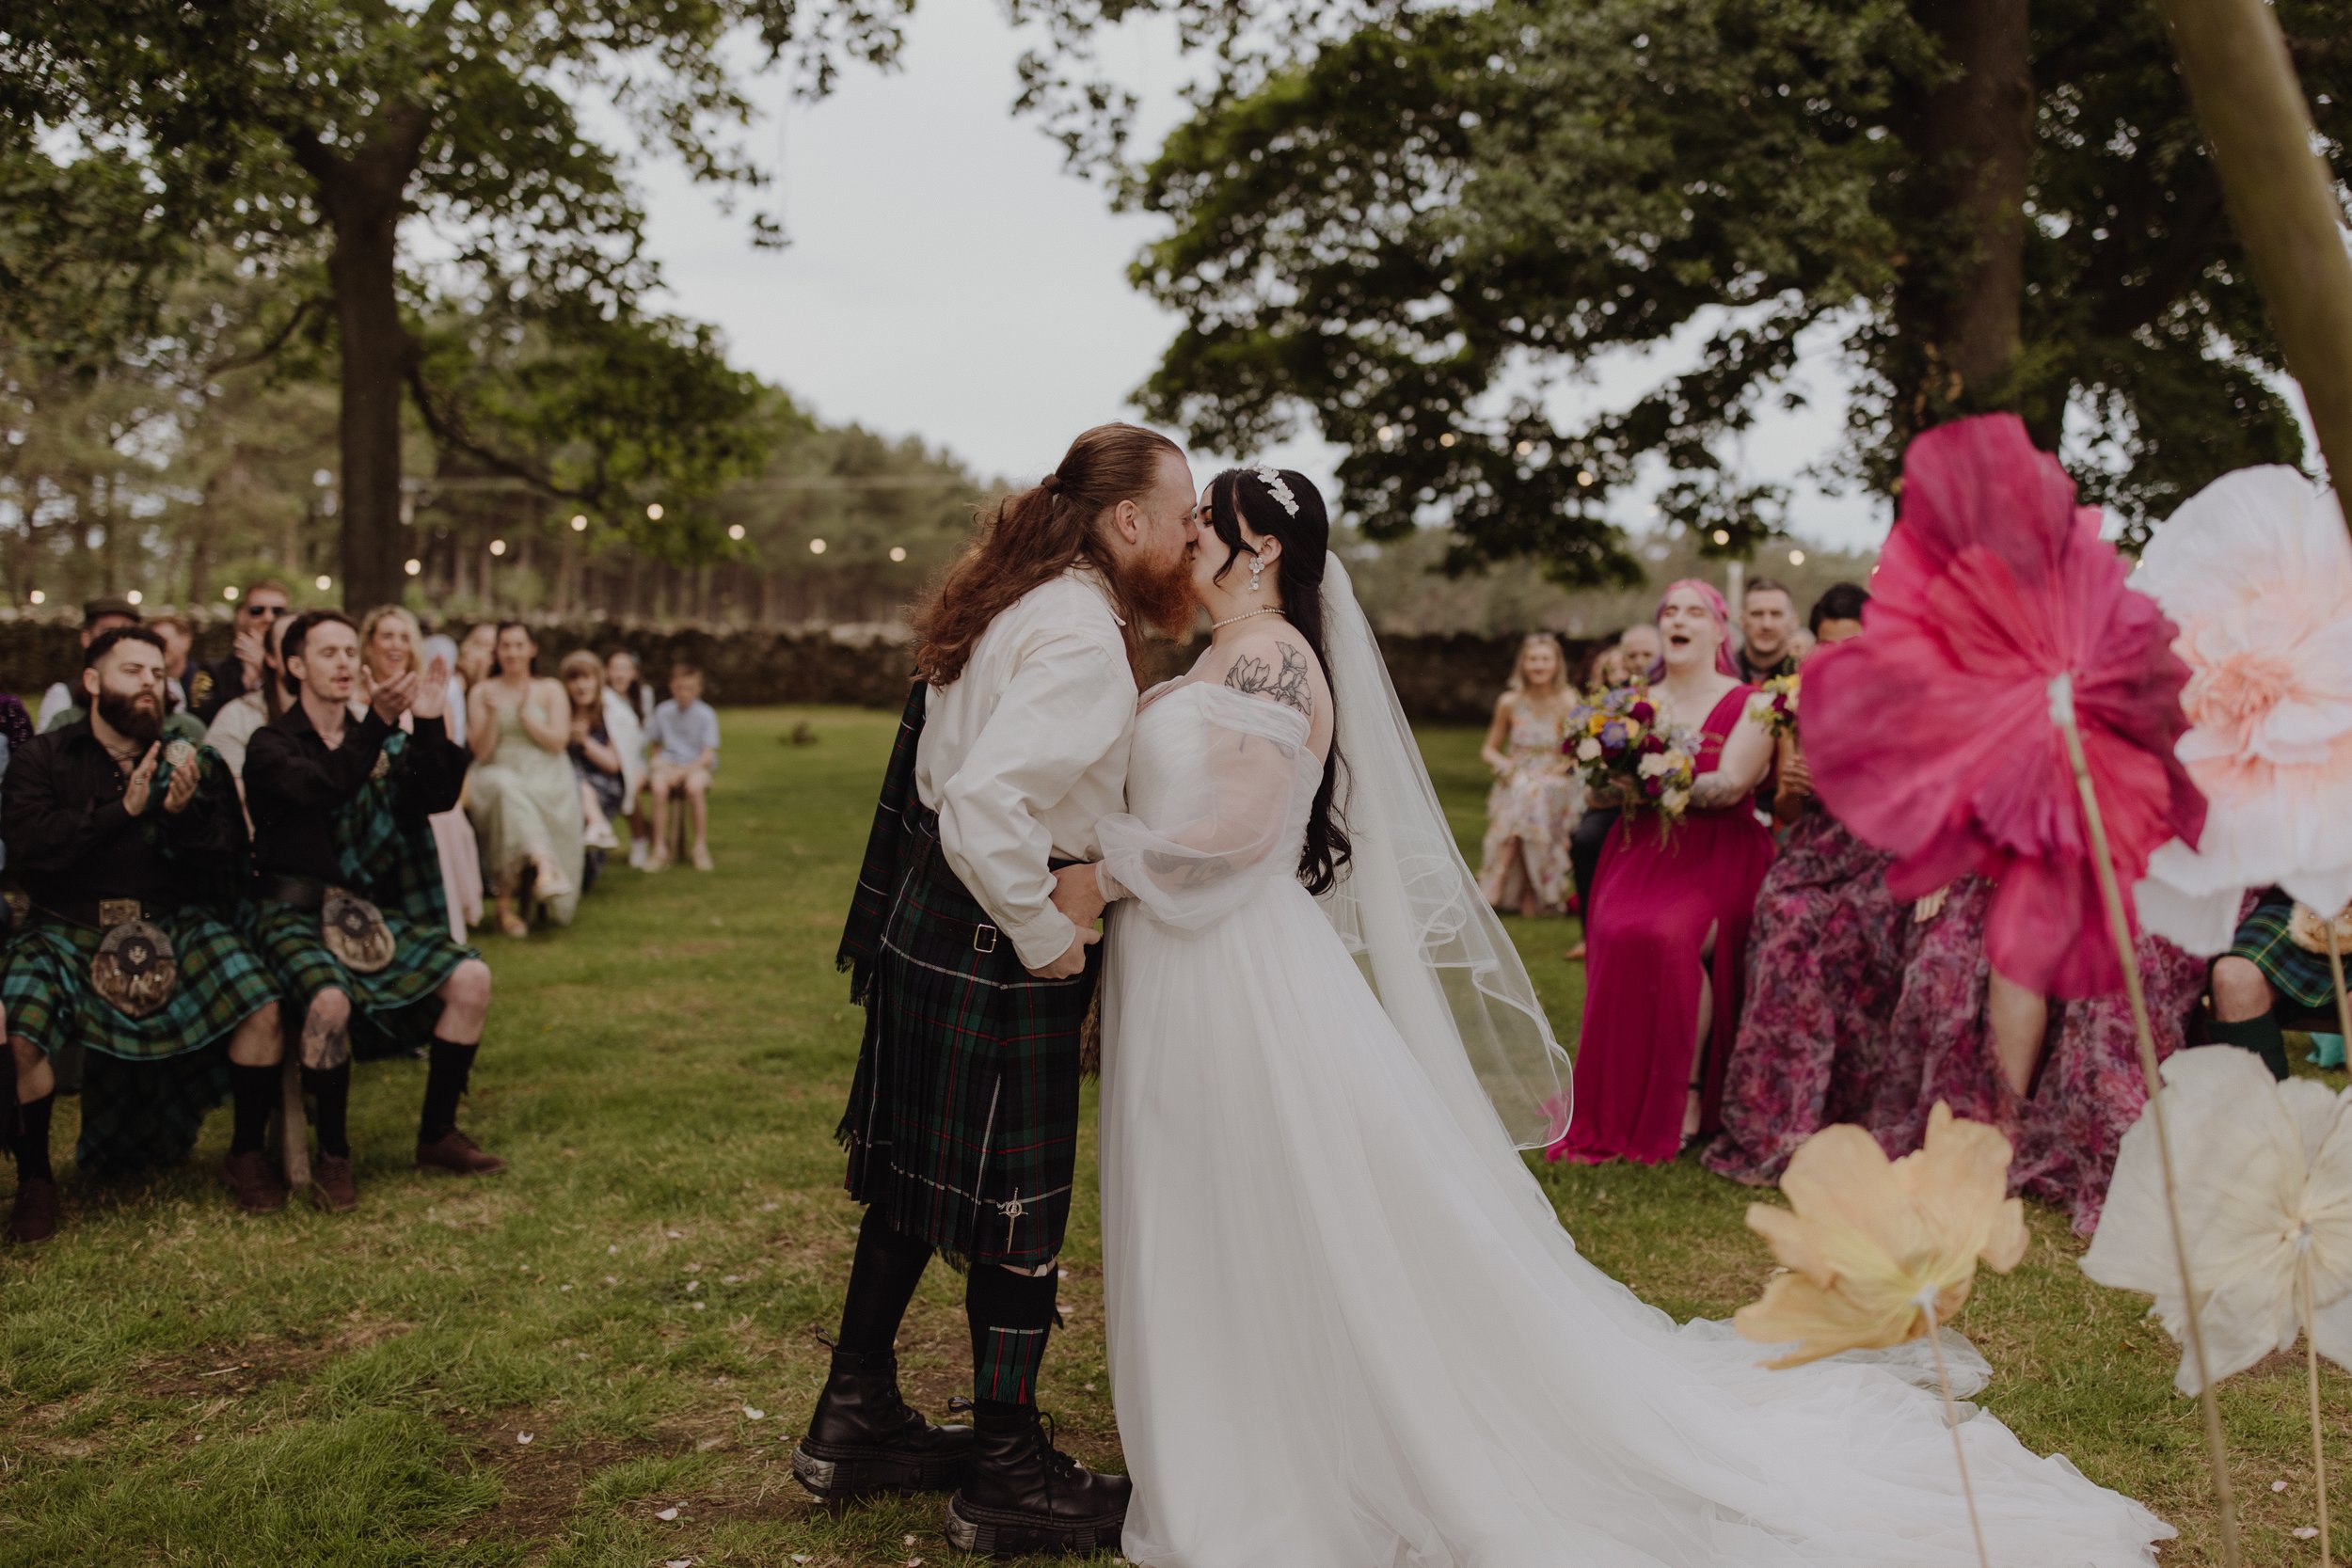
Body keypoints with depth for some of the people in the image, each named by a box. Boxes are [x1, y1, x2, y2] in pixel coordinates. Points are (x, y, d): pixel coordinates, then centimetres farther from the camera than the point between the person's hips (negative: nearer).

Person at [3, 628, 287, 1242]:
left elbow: (231, 864, 5)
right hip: (67, 930, -1)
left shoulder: (192, 760, 12)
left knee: (262, 1007, -23)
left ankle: (246, 1156, -1)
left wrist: (185, 816, -14)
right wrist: (124, 809, -15)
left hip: (176, 923, 2)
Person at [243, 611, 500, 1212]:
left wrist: (428, 726, -20)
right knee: (331, 1000, -35)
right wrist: (377, 722, -36)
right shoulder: (273, 745, -2)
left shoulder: (384, 741, 13)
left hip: (374, 908, 5)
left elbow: (437, 798, -5)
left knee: (471, 977, -15)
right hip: (295, 908, -5)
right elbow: (325, 786, -24)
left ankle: (437, 1135, 1)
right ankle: (332, 1154, -12)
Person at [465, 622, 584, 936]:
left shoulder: (550, 690, 14)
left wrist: (524, 714, -7)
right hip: (497, 776, 0)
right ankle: (544, 865, -57)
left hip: (546, 778, 0)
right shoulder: (481, 692, 12)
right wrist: (492, 714, -11)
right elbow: (481, 752, 4)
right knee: (506, 788, -39)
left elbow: (558, 742, 2)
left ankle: (507, 902, -31)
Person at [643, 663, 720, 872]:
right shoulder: (663, 712, 6)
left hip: (697, 766, -2)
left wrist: (682, 771, -19)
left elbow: (708, 756, -7)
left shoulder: (705, 714, -3)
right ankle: (660, 849, -28)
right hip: (669, 765, 2)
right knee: (659, 787, -33)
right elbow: (655, 744, 19)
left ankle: (701, 847, -24)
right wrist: (659, 761, -3)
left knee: (695, 786, -38)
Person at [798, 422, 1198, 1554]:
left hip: (929, 923, 10)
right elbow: (984, 803, -32)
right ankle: (1008, 1480, 19)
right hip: (993, 950, -10)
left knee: (916, 1180, 19)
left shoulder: (1028, 605, 11)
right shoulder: (1084, 640, -21)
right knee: (1019, 1208, 3)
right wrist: (1048, 937, -20)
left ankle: (854, 1423, 34)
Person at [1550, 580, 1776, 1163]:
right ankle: (1619, 1105, -16)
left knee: (1669, 938, -30)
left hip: (1718, 859, -3)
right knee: (1619, 937, -25)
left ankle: (1687, 1099, -15)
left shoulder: (1746, 703, 3)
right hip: (1643, 853, 3)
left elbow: (1731, 785, -13)